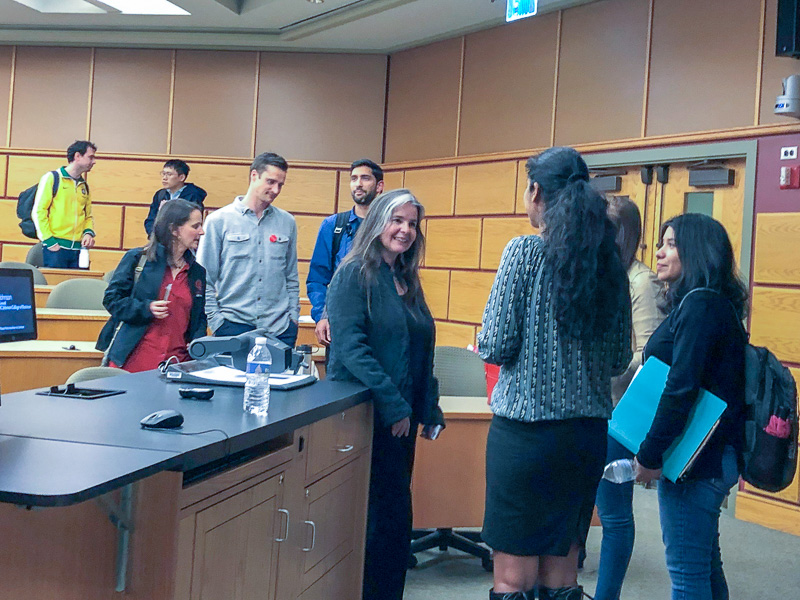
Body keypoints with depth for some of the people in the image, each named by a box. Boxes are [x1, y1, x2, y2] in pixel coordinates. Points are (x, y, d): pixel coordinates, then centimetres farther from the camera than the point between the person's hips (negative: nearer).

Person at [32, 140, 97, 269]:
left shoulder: (84, 186, 18)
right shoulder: (52, 178, 0)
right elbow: (38, 211, -5)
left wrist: (89, 233, 4)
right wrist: (49, 241, -12)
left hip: (78, 249, 5)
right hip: (56, 248, -5)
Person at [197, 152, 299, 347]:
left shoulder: (287, 223, 10)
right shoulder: (218, 220, 2)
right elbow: (205, 280, 2)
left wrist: (293, 318, 7)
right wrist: (216, 321, -5)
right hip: (233, 327, -2)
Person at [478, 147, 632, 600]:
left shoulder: (526, 251, -11)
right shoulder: (610, 263, 5)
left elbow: (496, 348, -12)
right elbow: (619, 359, 9)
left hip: (526, 429, -5)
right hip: (587, 434, 6)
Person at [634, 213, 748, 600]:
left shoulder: (700, 304, -16)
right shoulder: (712, 303, 14)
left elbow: (681, 389, -22)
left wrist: (650, 455, -16)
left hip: (695, 460, -10)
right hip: (712, 456, 10)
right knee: (705, 564, 19)